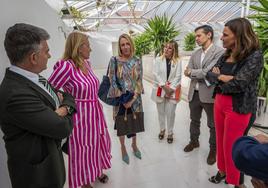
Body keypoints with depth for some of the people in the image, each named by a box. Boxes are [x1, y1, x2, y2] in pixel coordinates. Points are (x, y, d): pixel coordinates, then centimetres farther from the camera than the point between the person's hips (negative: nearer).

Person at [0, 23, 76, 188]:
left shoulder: (33, 77, -5)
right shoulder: (15, 94, -32)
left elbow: (67, 96, 3)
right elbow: (63, 128, -29)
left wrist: (65, 108, -18)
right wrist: (63, 115, -8)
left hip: (49, 156, 8)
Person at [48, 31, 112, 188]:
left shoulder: (87, 63, 2)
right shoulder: (66, 66, -21)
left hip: (96, 114, 8)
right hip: (80, 117, -7)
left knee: (98, 144, 24)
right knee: (83, 150, 13)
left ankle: (98, 171, 51)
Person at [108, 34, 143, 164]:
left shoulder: (137, 62, -1)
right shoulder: (114, 60, -7)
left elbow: (139, 82, -4)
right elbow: (112, 81, -9)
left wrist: (132, 99, -13)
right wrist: (122, 99, -12)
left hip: (135, 99, 2)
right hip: (120, 99, -2)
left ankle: (134, 145, 43)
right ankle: (123, 148, 37)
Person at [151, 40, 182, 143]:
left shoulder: (177, 61, 0)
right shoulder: (158, 60, 2)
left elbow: (178, 76, -3)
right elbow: (156, 74, -5)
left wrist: (171, 88, -12)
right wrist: (164, 86, -13)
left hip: (172, 91, -1)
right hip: (160, 90, 1)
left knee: (170, 113, 2)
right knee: (161, 112, 12)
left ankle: (170, 133, 21)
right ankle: (162, 129, 32)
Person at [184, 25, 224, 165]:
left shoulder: (219, 52, -11)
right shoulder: (195, 54, 9)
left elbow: (207, 72, -20)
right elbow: (187, 72, 1)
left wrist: (191, 72, -9)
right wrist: (200, 75, -15)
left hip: (209, 94, -6)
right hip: (194, 93, 6)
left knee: (213, 124, 10)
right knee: (194, 120, 21)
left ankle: (213, 149, 29)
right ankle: (194, 141, 42)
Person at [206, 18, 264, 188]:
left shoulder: (255, 56, -16)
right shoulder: (226, 56, 6)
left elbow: (238, 85, -24)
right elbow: (210, 74, 2)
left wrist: (219, 78, -9)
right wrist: (223, 78, -16)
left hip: (238, 108, -7)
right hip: (219, 103, 7)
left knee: (232, 147, 6)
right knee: (221, 141, 18)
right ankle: (222, 170, 40)